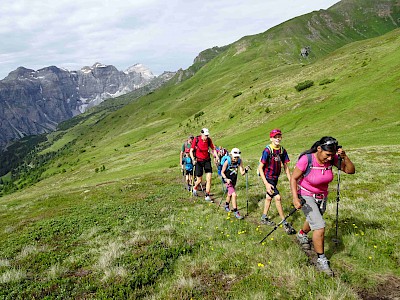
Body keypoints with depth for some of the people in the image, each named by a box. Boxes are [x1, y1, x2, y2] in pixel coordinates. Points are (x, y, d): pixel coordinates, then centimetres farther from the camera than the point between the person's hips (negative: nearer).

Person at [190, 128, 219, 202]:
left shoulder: (209, 140, -6)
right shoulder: (196, 140, -14)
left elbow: (213, 149, 9)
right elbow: (191, 151, -8)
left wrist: (216, 157, -4)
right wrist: (193, 159, -23)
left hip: (207, 160, 2)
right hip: (198, 161, -2)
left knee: (209, 178, -8)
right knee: (199, 180, 3)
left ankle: (207, 196, 3)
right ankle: (195, 188, 38)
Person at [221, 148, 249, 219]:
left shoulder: (239, 161, -13)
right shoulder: (227, 162, -23)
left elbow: (242, 173, -12)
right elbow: (222, 172, -13)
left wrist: (245, 170, -33)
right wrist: (226, 179, -29)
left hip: (234, 180, 5)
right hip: (228, 180, -5)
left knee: (230, 194, 25)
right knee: (234, 195, -18)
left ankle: (226, 205, 50)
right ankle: (236, 212, -9)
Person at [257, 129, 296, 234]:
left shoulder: (283, 150, -4)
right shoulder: (267, 150, -21)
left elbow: (286, 167, 4)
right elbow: (260, 168, -20)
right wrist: (266, 184, -24)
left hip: (275, 178, 7)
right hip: (268, 177, -6)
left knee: (269, 197, 18)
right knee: (277, 197, -14)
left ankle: (264, 218, 35)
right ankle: (285, 223, -5)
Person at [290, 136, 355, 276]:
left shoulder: (332, 158, -16)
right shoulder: (306, 159, -29)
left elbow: (350, 170, -13)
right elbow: (293, 178, -21)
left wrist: (344, 157, -30)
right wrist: (295, 198, -30)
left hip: (322, 196, 6)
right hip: (306, 196, -5)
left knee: (313, 221, 27)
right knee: (320, 226, -15)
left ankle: (301, 235, 59)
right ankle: (321, 260, 2)